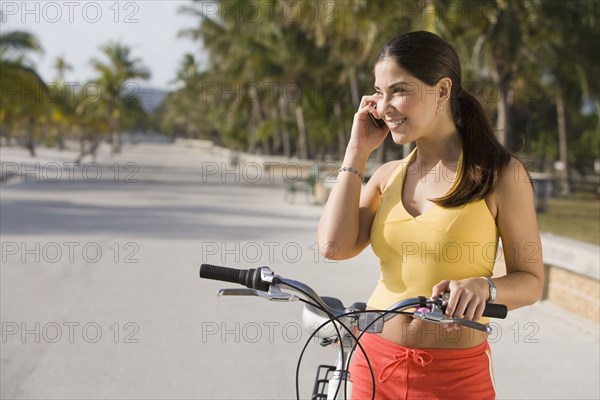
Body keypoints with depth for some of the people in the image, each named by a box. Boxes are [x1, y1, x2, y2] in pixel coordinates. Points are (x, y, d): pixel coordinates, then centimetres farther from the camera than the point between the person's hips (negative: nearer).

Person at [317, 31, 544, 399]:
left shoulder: (499, 174, -7)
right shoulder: (388, 175, 5)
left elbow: (531, 281, -4)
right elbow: (334, 245, -10)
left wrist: (483, 286, -25)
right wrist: (358, 151, -3)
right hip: (374, 363, 4)